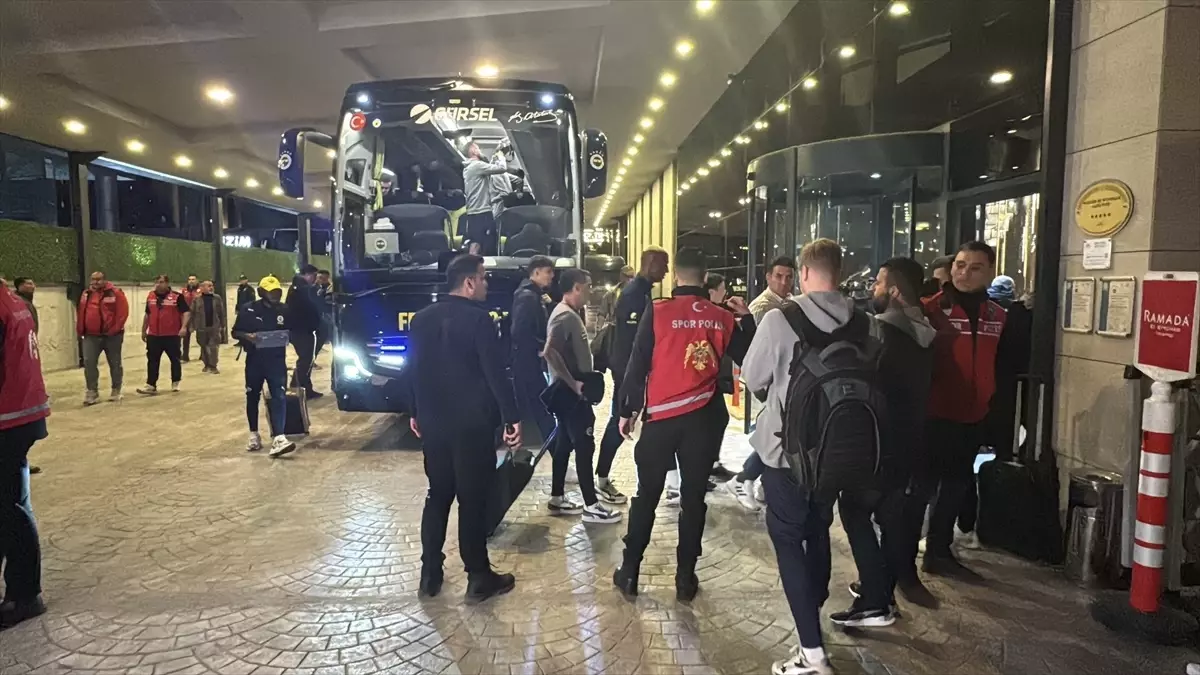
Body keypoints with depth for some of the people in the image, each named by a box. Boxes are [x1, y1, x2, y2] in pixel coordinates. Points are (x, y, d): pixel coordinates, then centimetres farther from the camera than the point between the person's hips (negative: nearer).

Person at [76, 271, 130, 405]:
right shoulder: (86, 294, 10)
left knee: (115, 363, 7)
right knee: (89, 362, -4)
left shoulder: (115, 293, -7)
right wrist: (80, 330, 7)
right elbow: (81, 313, 16)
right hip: (91, 336, 4)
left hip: (111, 335, -4)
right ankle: (92, 392, 2)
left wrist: (114, 330, -17)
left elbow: (123, 312, -12)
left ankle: (116, 391, 19)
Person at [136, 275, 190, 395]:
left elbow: (186, 312, -12)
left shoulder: (177, 296, -7)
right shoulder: (150, 296, 10)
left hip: (172, 335, -4)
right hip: (154, 335, 4)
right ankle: (151, 385, 4)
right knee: (152, 361, 2)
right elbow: (147, 315, 20)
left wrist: (183, 327, -24)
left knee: (174, 359, 7)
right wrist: (143, 330, 21)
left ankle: (175, 383, 20)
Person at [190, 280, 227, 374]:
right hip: (201, 327, 0)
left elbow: (221, 313, 4)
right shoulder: (197, 299, -2)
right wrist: (192, 326, -2)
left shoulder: (217, 298, 1)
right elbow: (193, 313, 0)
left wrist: (223, 325, 3)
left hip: (214, 327, 0)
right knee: (204, 347, 12)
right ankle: (207, 364, 26)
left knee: (214, 347, -4)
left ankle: (213, 366, 4)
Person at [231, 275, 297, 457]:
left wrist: (288, 337, -9)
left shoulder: (284, 310, 4)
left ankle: (279, 438, -22)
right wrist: (248, 336, -19)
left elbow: (292, 332, 14)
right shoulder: (249, 310, -3)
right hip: (255, 360, 0)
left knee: (278, 397, -13)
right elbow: (235, 332, 2)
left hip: (277, 360, 0)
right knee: (252, 397, 11)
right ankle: (254, 436, 28)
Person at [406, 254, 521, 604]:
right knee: (473, 500, 2)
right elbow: (495, 372, -17)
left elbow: (414, 370, 12)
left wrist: (416, 413, 21)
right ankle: (478, 578, 11)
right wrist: (512, 416, -13)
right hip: (472, 424, -6)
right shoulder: (478, 319, -14)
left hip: (433, 422, 6)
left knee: (438, 496, 16)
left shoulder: (421, 319, 7)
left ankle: (430, 574, 22)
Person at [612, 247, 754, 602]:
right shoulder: (722, 317, 0)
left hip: (662, 415, -2)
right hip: (704, 417, 2)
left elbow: (638, 365, -6)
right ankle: (685, 577, 17)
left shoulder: (657, 311, -8)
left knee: (646, 496, 11)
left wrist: (627, 410, 4)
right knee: (693, 497, 11)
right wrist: (746, 318, 17)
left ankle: (629, 571, 18)